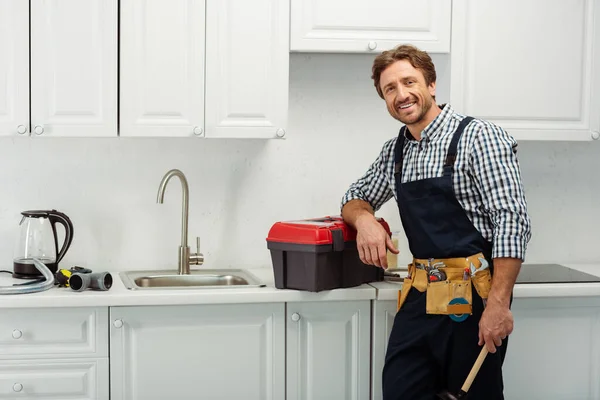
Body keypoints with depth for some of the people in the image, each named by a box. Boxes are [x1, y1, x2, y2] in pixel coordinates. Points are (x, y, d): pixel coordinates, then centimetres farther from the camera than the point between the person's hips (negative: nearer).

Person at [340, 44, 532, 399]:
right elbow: (356, 198, 25)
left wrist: (498, 303, -24)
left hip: (471, 299, -6)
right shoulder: (395, 151, 12)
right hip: (419, 297, 6)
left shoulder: (479, 137, -8)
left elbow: (512, 222, -15)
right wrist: (364, 218, 0)